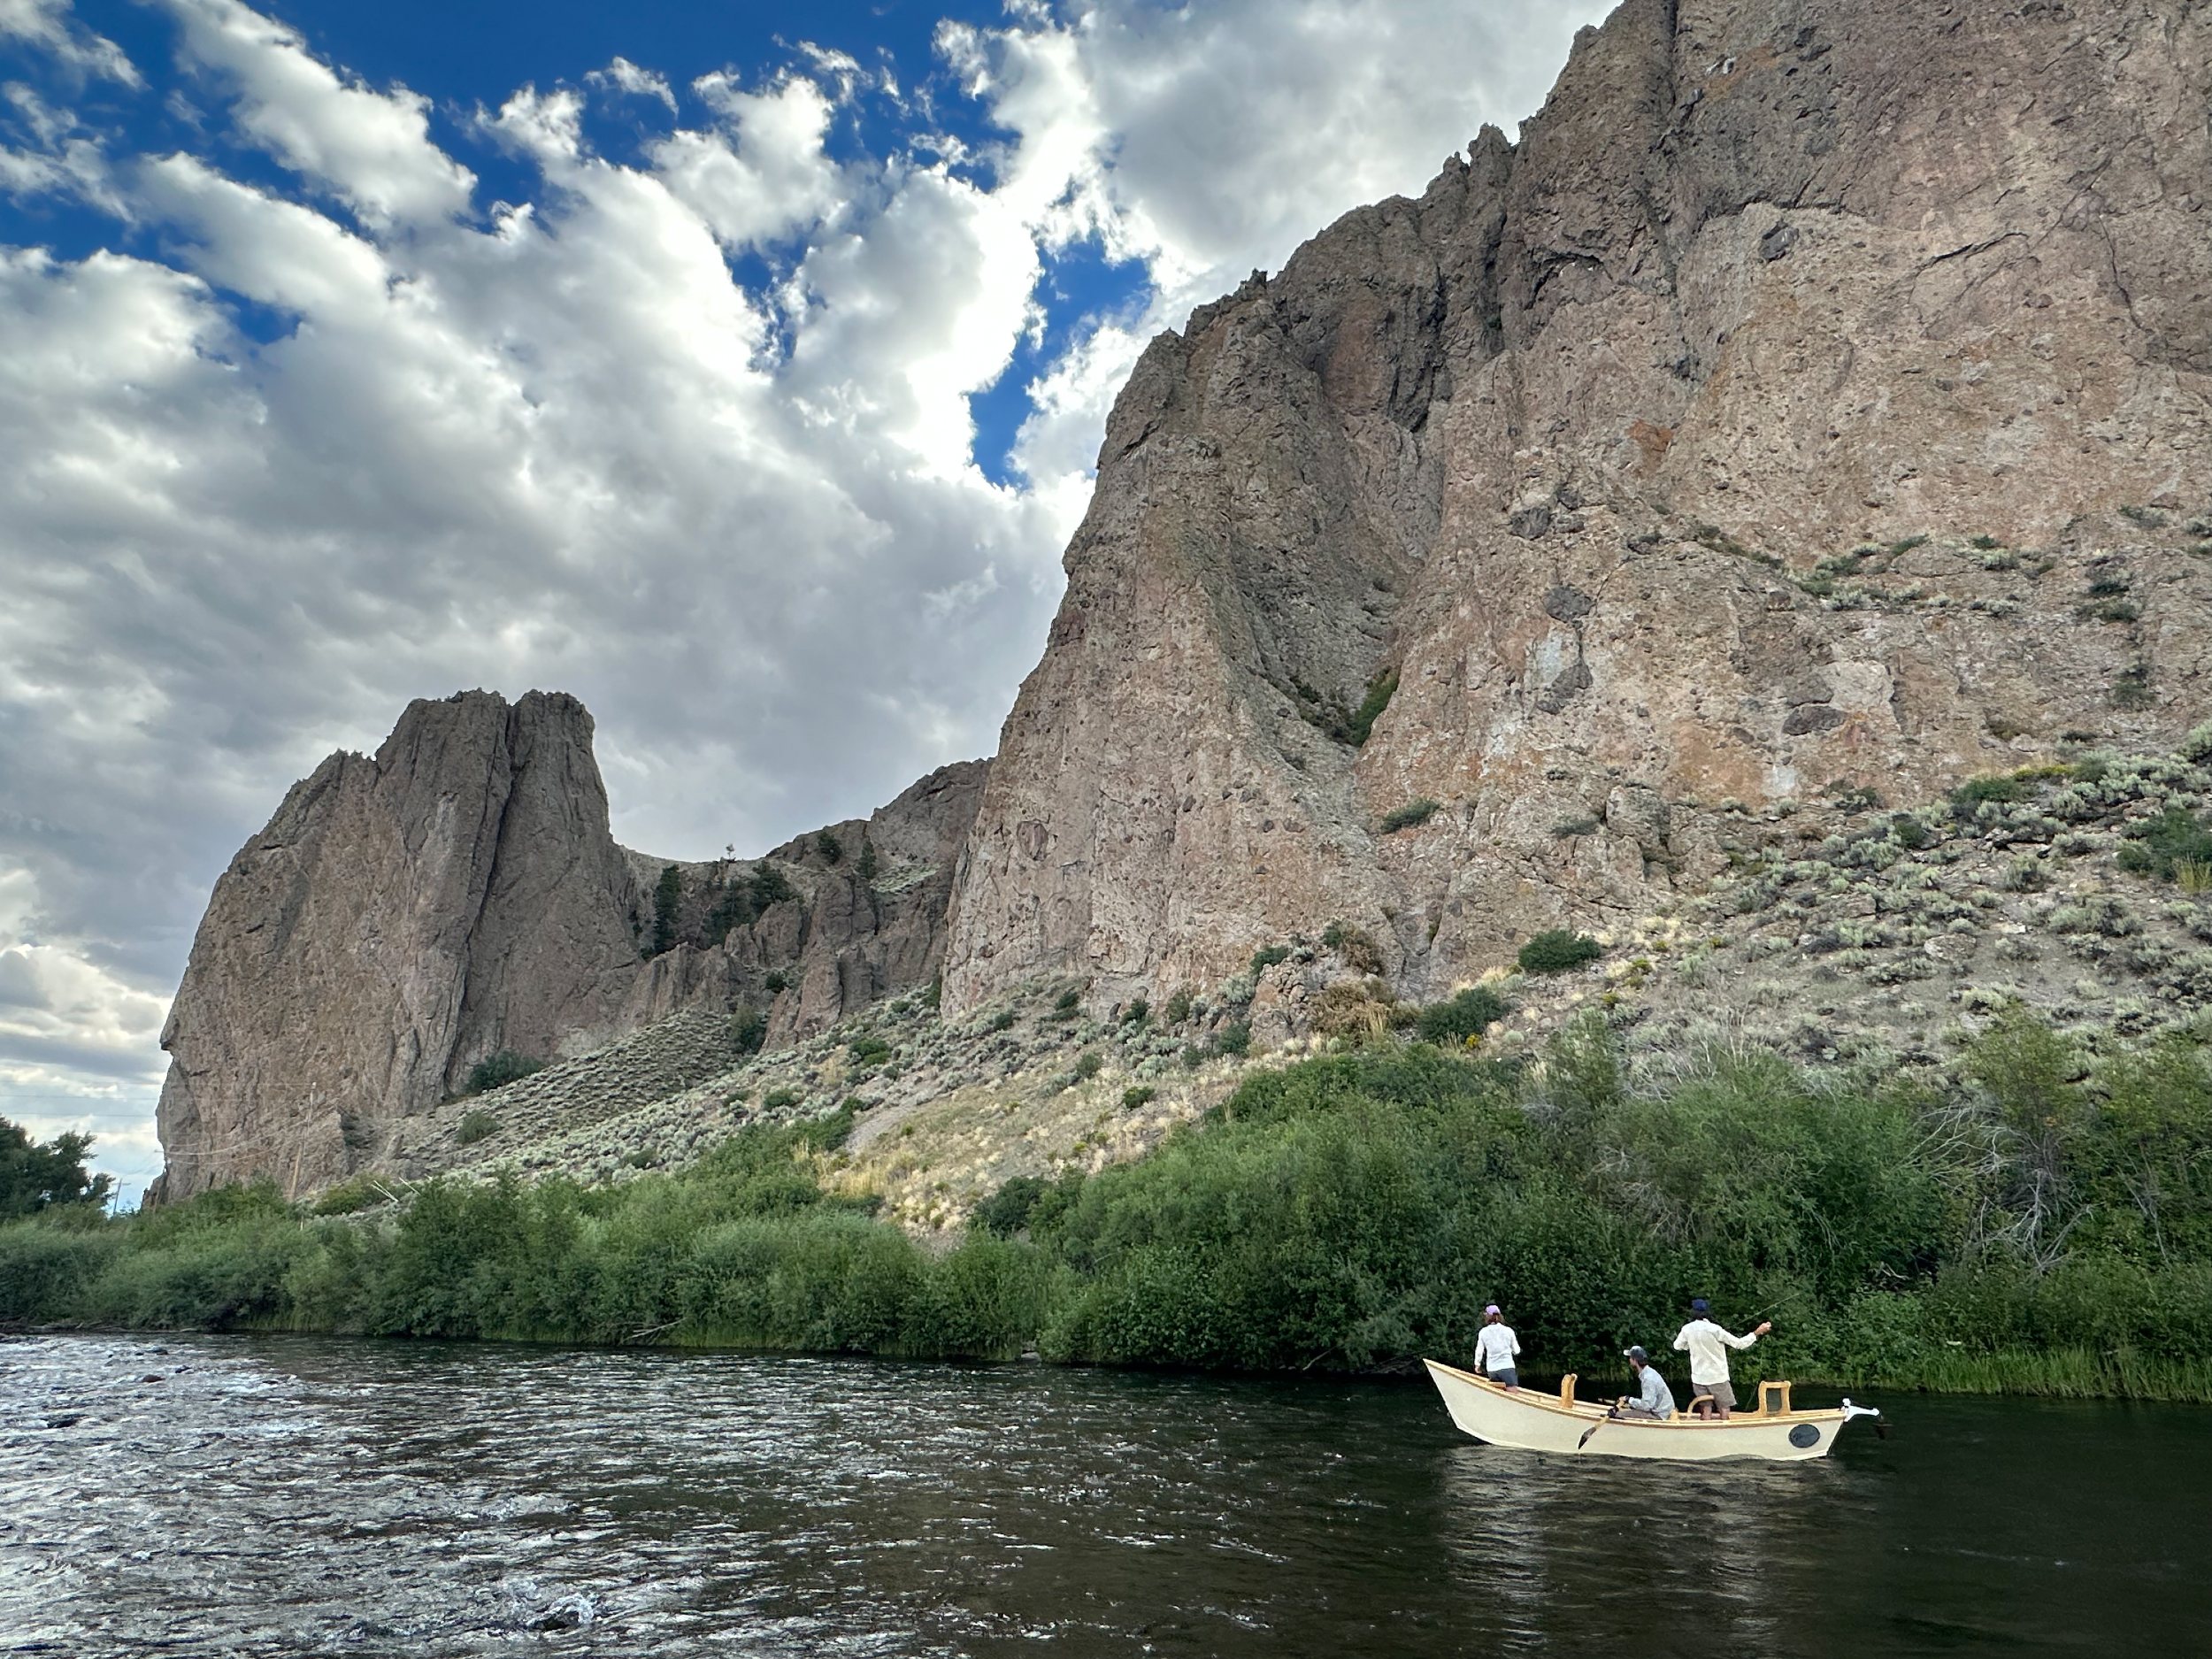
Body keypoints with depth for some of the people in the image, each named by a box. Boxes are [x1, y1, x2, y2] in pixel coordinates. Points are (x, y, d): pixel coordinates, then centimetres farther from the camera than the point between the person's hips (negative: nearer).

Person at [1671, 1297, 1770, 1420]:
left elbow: (1677, 1345, 12)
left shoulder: (1687, 1329, -5)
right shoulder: (1715, 1329, -17)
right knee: (1724, 1409, 7)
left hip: (1699, 1378, 4)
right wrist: (1757, 1332, -4)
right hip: (1717, 1377, -4)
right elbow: (1739, 1343, -13)